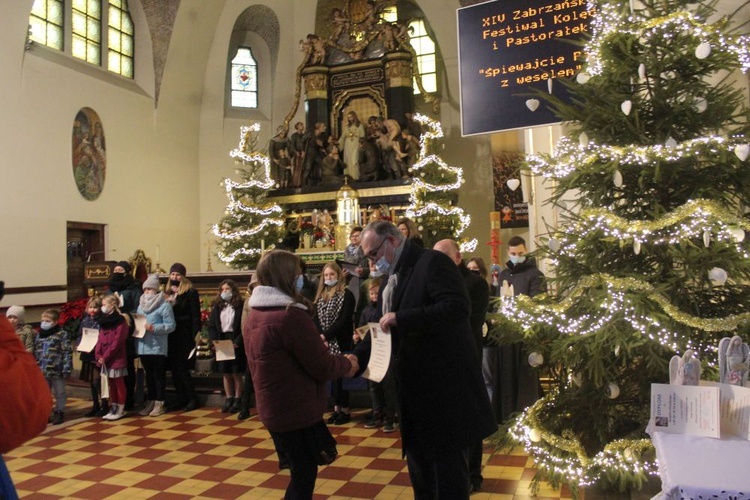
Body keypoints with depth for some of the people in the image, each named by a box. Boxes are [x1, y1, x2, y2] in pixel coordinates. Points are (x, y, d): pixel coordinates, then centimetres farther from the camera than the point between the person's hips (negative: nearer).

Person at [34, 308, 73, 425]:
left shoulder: (62, 334, -10)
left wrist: (66, 369, -16)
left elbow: (67, 353, -12)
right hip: (42, 371, 6)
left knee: (59, 393, 9)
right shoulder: (39, 335, 9)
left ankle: (59, 412, 22)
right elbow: (35, 353, 14)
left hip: (57, 371, -5)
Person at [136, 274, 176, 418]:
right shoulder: (141, 305, 15)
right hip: (143, 347, 6)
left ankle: (159, 403, 7)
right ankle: (150, 402, 21)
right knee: (149, 375, 14)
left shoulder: (164, 305, -6)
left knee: (158, 375, 1)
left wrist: (154, 328, -20)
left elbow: (171, 325, -11)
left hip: (157, 347, -6)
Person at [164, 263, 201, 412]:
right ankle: (180, 399, 18)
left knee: (182, 368, -4)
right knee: (174, 368, 9)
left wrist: (195, 335, -17)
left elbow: (196, 315, -10)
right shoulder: (167, 293, 13)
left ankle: (192, 399, 7)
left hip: (184, 336, -6)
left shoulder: (191, 292, -6)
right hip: (170, 336, 6)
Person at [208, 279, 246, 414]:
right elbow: (211, 325, 6)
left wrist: (237, 342, -19)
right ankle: (229, 399, 21)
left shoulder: (240, 305, -5)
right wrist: (214, 340, -9)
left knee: (237, 373, 3)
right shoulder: (217, 306, 8)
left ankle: (237, 399, 13)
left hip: (235, 343, -4)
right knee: (225, 373, 10)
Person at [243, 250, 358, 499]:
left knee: (300, 472, 22)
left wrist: (316, 343, 15)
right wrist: (347, 364, -1)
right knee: (303, 476, 9)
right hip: (297, 411, -8)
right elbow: (322, 367, -19)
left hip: (274, 408, 8)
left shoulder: (255, 314, 5)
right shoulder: (291, 315, -24)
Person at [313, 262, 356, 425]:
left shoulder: (347, 294, -5)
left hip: (340, 342, -5)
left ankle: (345, 410, 9)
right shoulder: (320, 295, 12)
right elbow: (315, 318, 6)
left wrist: (325, 335, -15)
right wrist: (320, 338, -10)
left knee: (339, 374, -2)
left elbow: (344, 320, -12)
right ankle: (336, 408, 18)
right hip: (324, 343, 5)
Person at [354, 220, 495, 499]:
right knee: (419, 461, 20)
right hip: (414, 388, 9)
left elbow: (457, 307, -27)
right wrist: (357, 357, -1)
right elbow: (386, 328, 15)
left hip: (444, 385, -8)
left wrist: (401, 318, -24)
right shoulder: (392, 279, 14)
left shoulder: (432, 262, -13)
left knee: (449, 465, 6)